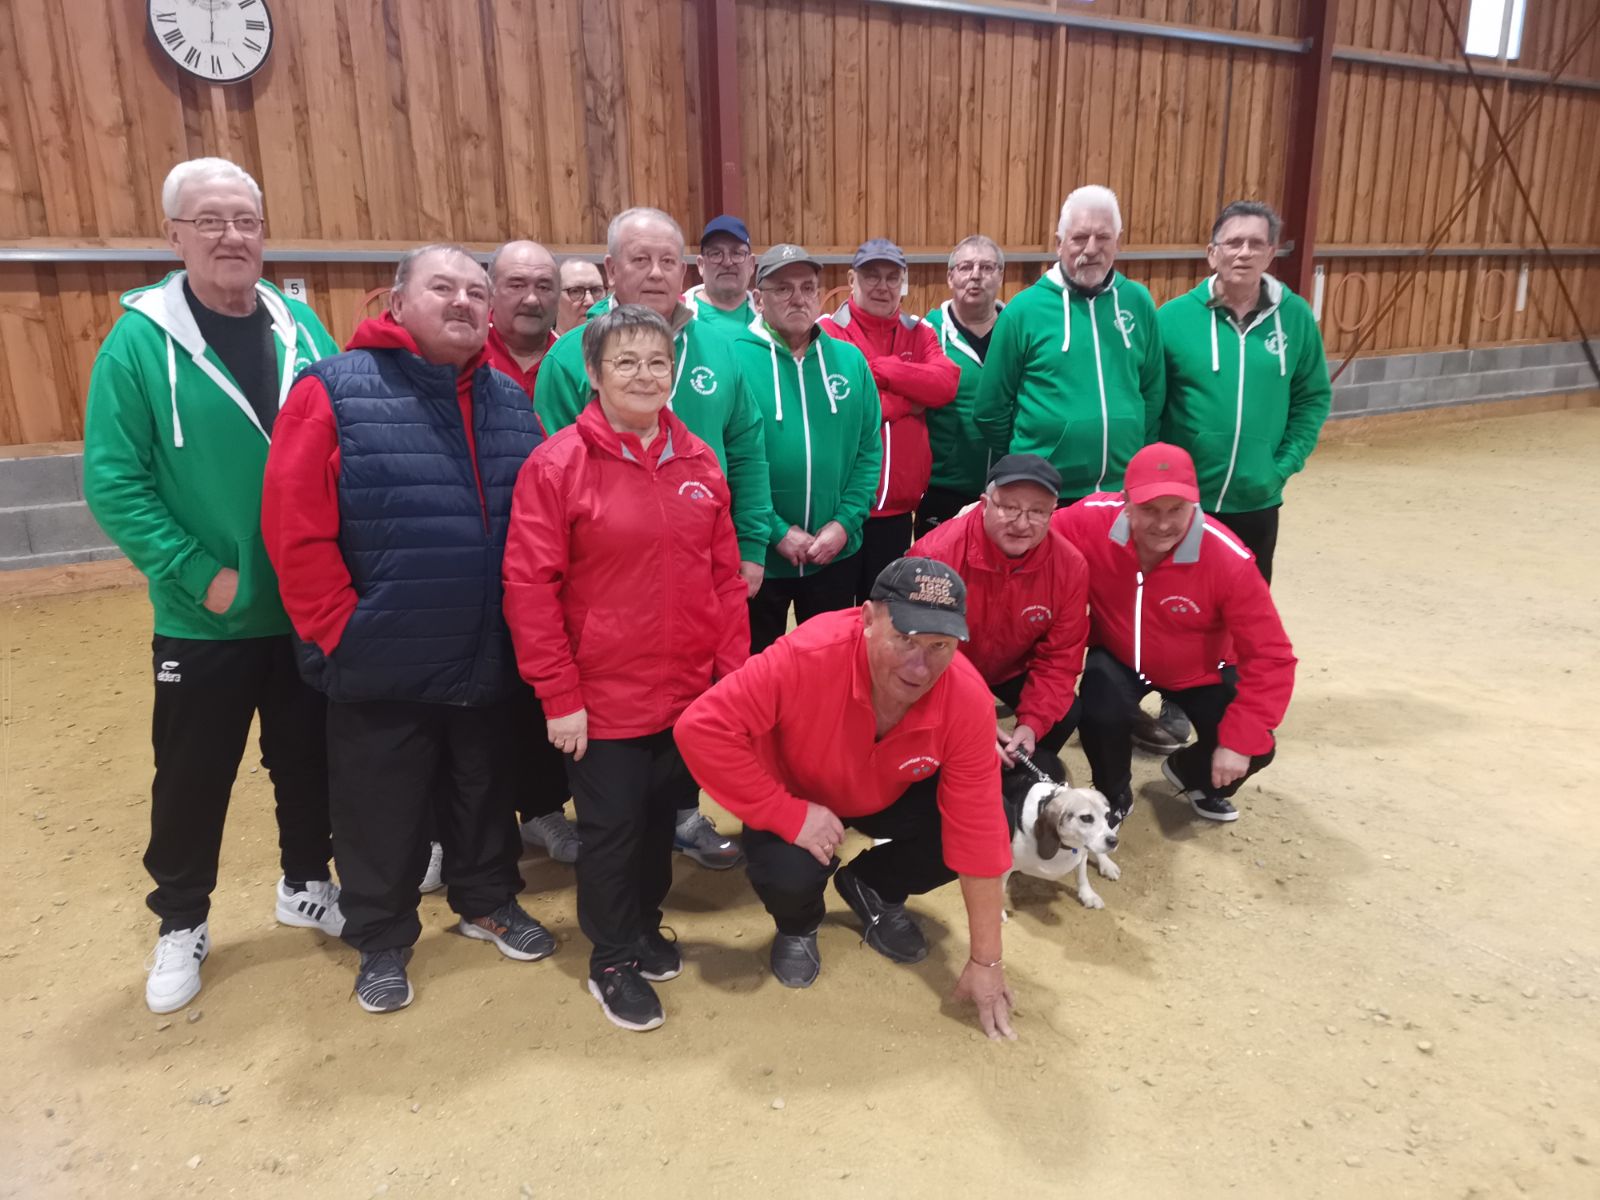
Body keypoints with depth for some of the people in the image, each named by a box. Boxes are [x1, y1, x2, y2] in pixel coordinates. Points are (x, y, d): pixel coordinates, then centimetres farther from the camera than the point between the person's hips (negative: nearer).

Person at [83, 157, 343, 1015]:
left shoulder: (302, 328, 1)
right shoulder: (140, 340, -9)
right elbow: (112, 484, -11)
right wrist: (199, 575, -17)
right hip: (204, 619, -3)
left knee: (308, 759, 17)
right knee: (192, 776, 12)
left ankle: (306, 885, 39)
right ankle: (180, 924, 33)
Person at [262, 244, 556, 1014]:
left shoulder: (509, 402, 7)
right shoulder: (335, 392, -11)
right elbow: (295, 531, -15)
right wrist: (341, 632, -14)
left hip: (490, 660, 5)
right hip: (382, 664, -4)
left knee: (488, 792, 21)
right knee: (383, 812, 12)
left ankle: (488, 901, 44)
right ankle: (381, 939, 34)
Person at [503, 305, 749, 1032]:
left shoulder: (698, 461, 3)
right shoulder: (556, 464, -11)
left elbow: (726, 575, 7)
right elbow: (529, 586, -13)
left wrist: (734, 670, 4)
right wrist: (558, 697, -13)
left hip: (691, 691, 5)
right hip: (604, 696, -4)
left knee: (663, 817, 20)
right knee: (611, 829, 10)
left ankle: (645, 926, 43)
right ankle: (612, 961, 31)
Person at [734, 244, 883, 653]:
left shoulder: (850, 360, 4)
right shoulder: (735, 359, -9)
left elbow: (869, 450, 4)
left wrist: (845, 523, -8)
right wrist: (776, 531, -15)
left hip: (836, 556, 4)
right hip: (756, 557, -3)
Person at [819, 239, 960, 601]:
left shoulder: (919, 333, 11)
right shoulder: (828, 332, -4)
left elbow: (946, 384, -7)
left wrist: (879, 367, -13)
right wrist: (910, 399, -8)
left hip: (898, 502, 4)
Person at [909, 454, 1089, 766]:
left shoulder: (1070, 566, -22)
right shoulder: (936, 554, -34)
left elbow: (1059, 658, -12)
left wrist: (1031, 723, -25)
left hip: (1009, 670, 3)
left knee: (1065, 713, -13)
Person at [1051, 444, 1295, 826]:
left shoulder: (1228, 559, -32)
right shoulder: (1091, 522, -30)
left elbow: (1270, 657, -26)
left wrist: (1239, 741, -28)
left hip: (1200, 672, 1)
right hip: (1118, 658, 0)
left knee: (1254, 747, -14)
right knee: (1101, 712, -30)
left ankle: (1188, 773, 25)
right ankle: (1114, 796, 7)